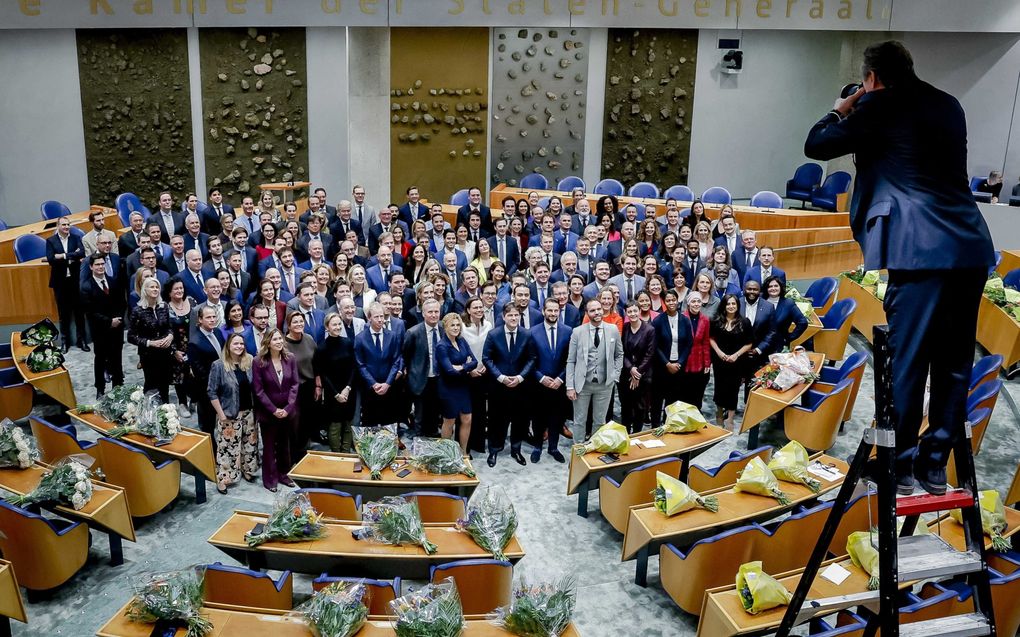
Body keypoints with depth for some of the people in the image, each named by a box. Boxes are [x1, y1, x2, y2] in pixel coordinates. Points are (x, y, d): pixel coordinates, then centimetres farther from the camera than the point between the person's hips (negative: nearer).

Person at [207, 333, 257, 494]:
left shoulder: (249, 363, 2)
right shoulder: (218, 366, -12)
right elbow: (212, 392, -10)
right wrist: (221, 414, -13)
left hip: (248, 412, 5)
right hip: (229, 414, -5)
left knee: (250, 443, 14)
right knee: (227, 446, -2)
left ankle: (247, 470, 33)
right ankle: (223, 479, 8)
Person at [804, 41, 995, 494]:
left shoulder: (879, 106, 1)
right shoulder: (948, 105, 19)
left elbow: (816, 146, 5)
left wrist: (842, 110, 24)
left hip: (921, 250, -6)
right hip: (971, 247, 6)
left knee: (906, 362, 2)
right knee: (954, 363, 11)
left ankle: (900, 467, 9)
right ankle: (935, 465, 19)